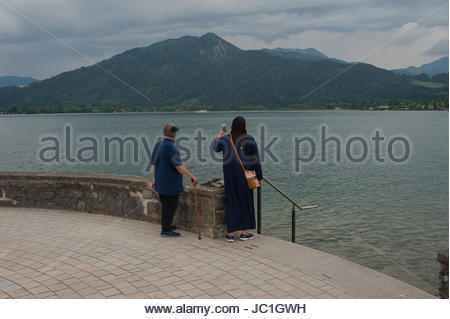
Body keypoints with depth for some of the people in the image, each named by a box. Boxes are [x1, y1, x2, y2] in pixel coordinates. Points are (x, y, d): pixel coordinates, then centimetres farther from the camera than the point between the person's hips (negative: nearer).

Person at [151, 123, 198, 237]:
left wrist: (154, 179, 20)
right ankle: (166, 230, 7)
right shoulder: (171, 147, -20)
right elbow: (178, 166, -26)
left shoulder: (158, 145, 5)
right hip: (170, 183, -9)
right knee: (170, 206, 1)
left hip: (161, 182, 9)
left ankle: (165, 226, 32)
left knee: (166, 205, 20)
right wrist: (192, 176, -22)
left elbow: (153, 164, 11)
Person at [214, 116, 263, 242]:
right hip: (245, 176, -2)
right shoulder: (250, 140, -11)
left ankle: (230, 233, 9)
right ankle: (244, 232, 17)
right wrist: (260, 177, 1)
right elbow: (256, 160, -8)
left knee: (231, 202, 9)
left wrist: (219, 136, 36)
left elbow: (216, 148, 18)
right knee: (246, 201, 12)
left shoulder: (225, 139, -4)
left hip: (230, 176, 2)